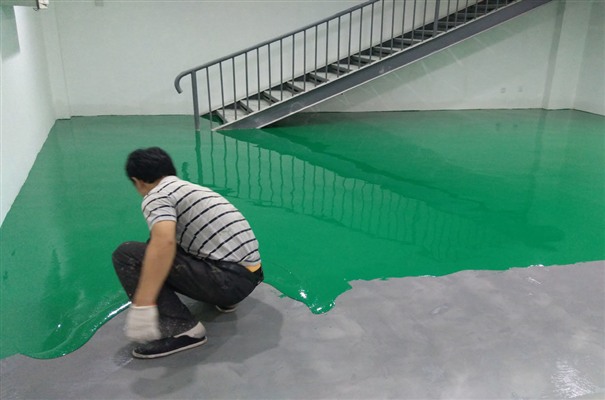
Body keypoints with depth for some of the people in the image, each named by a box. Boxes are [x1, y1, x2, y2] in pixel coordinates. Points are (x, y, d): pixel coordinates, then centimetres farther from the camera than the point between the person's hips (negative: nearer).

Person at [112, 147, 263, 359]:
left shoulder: (157, 196, -4)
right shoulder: (191, 188, 22)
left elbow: (164, 243, -27)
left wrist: (142, 305, -27)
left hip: (229, 279, -9)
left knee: (127, 255, -7)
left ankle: (180, 329, -13)